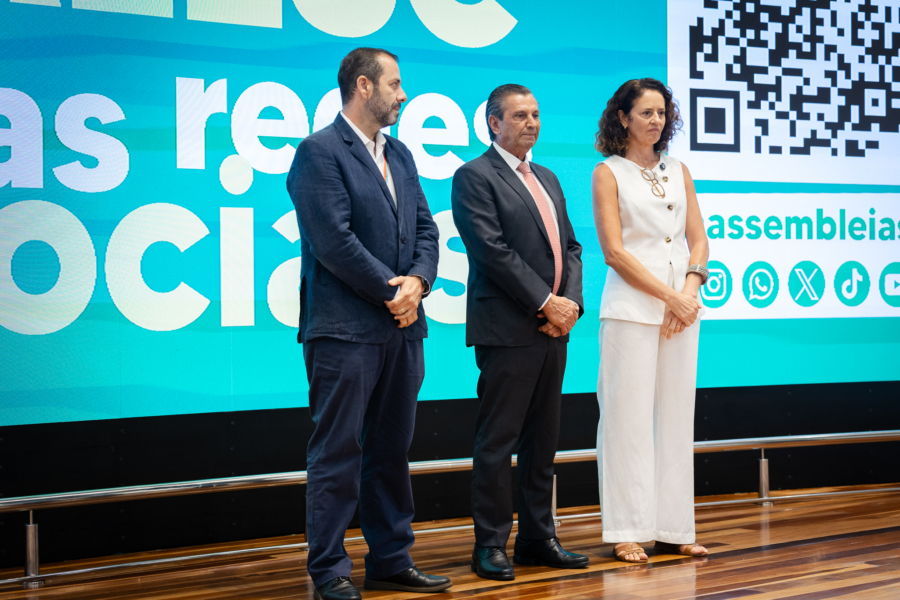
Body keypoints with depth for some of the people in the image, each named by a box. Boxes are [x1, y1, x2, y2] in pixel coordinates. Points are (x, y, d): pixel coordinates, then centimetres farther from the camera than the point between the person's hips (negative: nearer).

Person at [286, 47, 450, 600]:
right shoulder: (319, 152, -8)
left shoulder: (399, 154, 17)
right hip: (345, 327, -8)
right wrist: (390, 290, -11)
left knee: (392, 450, 13)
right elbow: (334, 241, -16)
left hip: (402, 326, 8)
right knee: (338, 455, -2)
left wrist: (418, 281, -4)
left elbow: (425, 228, 14)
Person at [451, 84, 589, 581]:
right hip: (507, 330, -8)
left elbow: (570, 246, 17)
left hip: (553, 329, 8)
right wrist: (546, 302, -15)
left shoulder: (547, 179, 20)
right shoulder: (474, 177, -5)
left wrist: (571, 302, -1)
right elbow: (493, 251, -14)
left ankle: (538, 538, 19)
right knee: (497, 441, -3)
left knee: (542, 440, 11)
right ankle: (490, 545, 4)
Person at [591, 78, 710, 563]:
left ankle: (672, 528, 13)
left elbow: (698, 240, 11)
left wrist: (689, 292, -6)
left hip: (683, 307, 5)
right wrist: (669, 296, -12)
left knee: (677, 416, 6)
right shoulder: (608, 173, 0)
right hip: (631, 309, -5)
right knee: (629, 417, -3)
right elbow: (614, 251, -8)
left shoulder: (678, 172, 15)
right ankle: (628, 531, 2)